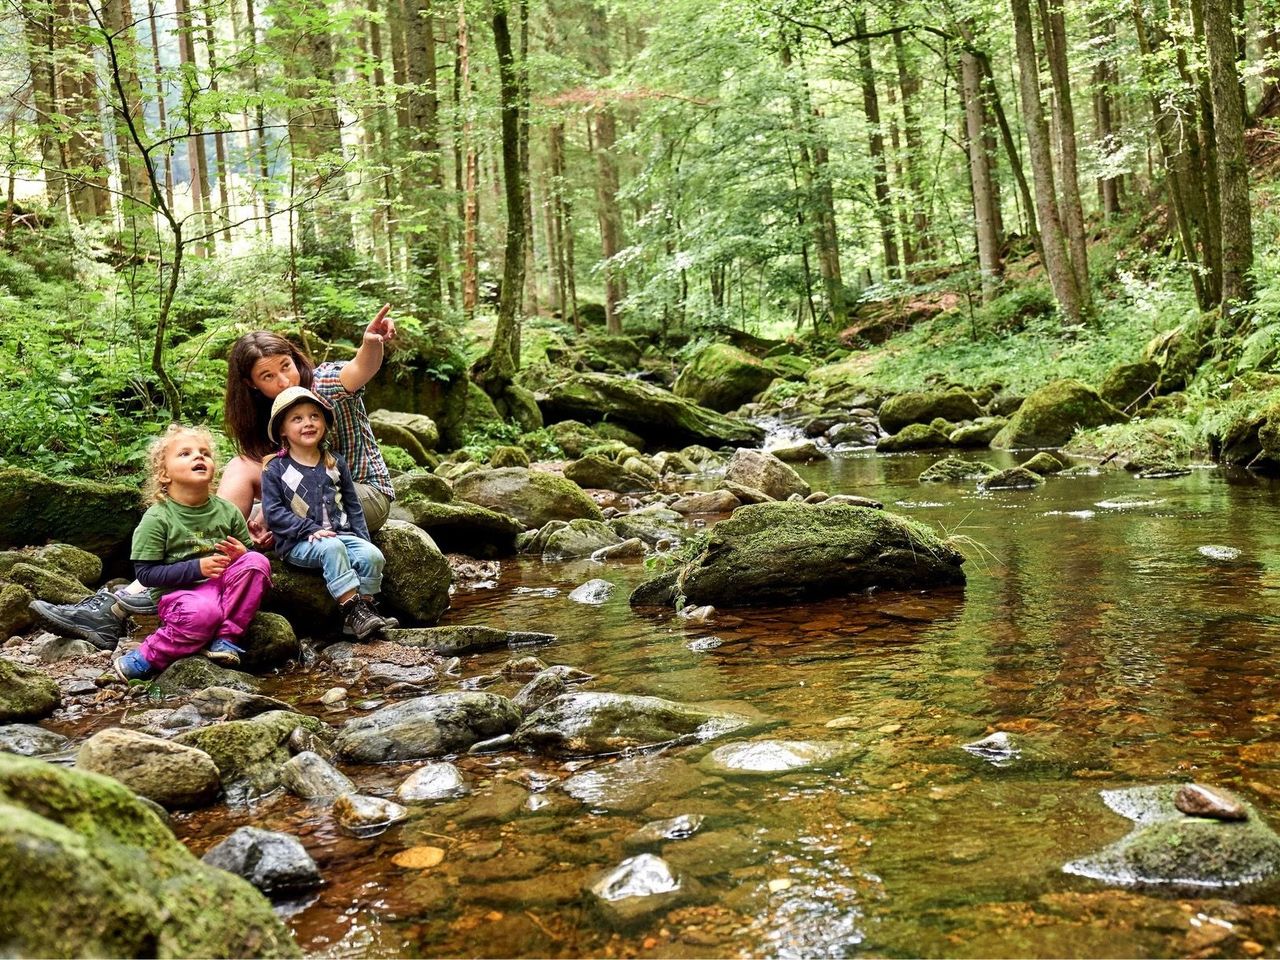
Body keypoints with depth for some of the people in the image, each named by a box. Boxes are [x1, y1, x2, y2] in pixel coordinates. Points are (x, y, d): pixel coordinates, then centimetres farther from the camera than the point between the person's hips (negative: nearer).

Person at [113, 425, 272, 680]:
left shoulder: (227, 511, 5)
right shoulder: (157, 518, -8)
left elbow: (247, 552, 17)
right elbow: (145, 573, -10)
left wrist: (241, 554, -9)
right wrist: (197, 568, -19)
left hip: (221, 587, 5)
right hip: (178, 592, -5)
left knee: (256, 562, -21)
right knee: (204, 611, -38)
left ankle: (225, 638, -20)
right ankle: (146, 659, -16)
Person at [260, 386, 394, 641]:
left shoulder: (336, 462, 13)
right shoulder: (274, 469, 0)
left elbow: (352, 505, 16)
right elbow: (273, 512, -7)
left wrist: (362, 538, 4)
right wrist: (310, 530, -17)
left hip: (340, 533, 4)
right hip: (298, 543, -4)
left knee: (372, 555, -22)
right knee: (332, 548, -35)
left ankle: (366, 609, -9)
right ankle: (352, 612, -31)